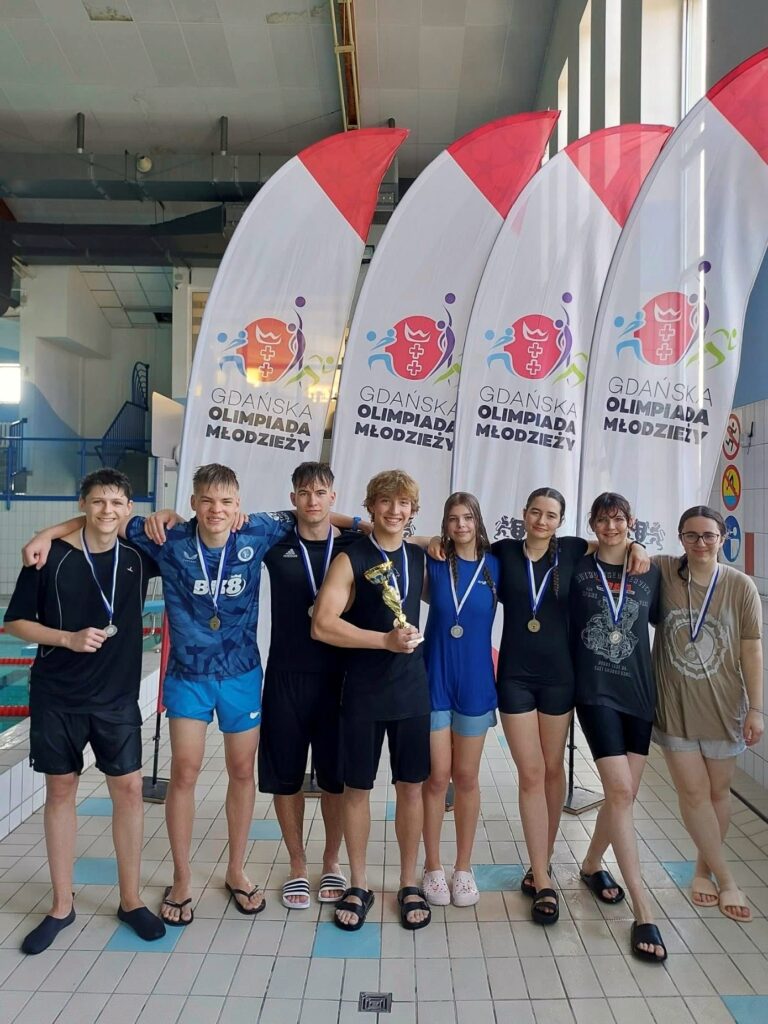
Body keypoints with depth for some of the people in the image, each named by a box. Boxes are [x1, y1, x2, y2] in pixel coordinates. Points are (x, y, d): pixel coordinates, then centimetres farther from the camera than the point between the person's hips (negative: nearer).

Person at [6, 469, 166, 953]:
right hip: (56, 697, -1)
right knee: (61, 791, 10)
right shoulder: (52, 557, -8)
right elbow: (15, 622, -2)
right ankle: (62, 905, 26)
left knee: (129, 789, 4)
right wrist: (68, 638, -17)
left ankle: (131, 900, 21)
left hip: (117, 697, 1)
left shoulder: (139, 558, -3)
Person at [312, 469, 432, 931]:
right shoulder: (351, 559, -8)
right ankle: (359, 885, 26)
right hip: (363, 691, -3)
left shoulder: (420, 557, 5)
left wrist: (416, 637, 5)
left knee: (411, 785, 10)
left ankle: (409, 884, 27)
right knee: (358, 787, 8)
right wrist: (385, 640, -20)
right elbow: (323, 625, -16)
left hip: (412, 689, 3)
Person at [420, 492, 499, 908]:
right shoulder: (433, 562, -3)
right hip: (433, 679, -1)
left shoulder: (495, 566, -1)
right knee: (436, 776, 5)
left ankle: (463, 868, 26)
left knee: (466, 778, 11)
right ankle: (433, 867, 22)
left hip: (474, 682, 1)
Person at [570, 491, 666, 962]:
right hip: (596, 690, -3)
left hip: (639, 691, 4)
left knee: (625, 794, 10)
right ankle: (644, 909, -4)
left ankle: (592, 864, 34)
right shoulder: (578, 568, -1)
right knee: (620, 790, -12)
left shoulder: (650, 573, 6)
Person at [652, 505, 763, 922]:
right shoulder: (662, 571, -8)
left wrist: (755, 708, -4)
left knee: (717, 792, 13)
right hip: (674, 705, 0)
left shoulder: (741, 587, -8)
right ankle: (725, 879, 21)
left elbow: (751, 651, -4)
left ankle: (704, 868, 34)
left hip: (723, 707, 1)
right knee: (693, 791, 3)